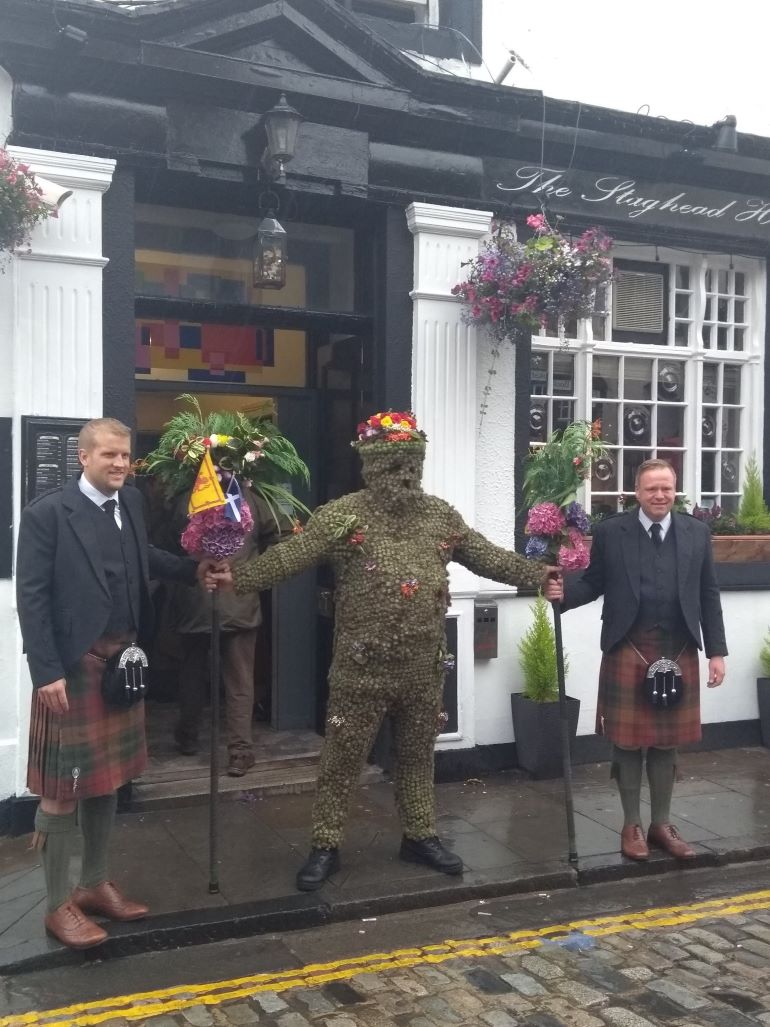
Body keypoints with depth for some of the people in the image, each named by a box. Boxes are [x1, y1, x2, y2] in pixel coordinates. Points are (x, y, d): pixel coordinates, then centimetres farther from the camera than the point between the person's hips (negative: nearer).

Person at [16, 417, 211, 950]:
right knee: (63, 787, 4)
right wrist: (47, 671, -18)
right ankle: (60, 905, 18)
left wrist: (194, 569, 3)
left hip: (122, 660, 7)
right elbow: (31, 596, -14)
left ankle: (96, 884, 32)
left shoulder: (131, 501, 5)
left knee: (105, 779, 17)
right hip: (74, 665, -6)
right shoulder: (47, 512, -13)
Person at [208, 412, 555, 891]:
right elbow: (289, 556, -16)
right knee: (343, 757, 5)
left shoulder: (442, 515, 6)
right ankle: (326, 846, 20)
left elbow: (488, 557, 13)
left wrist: (539, 574, 7)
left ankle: (421, 836, 34)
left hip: (424, 666, 4)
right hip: (362, 666, -4)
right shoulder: (342, 515, -8)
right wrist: (239, 576, -29)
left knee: (418, 753, 17)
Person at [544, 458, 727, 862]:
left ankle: (662, 824, 27)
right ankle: (632, 825, 22)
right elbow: (593, 583, 1)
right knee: (628, 742, 6)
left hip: (678, 653, 2)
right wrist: (564, 592, -20)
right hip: (628, 651, -2)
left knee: (667, 743, 12)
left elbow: (708, 596, 6)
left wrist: (716, 652, 3)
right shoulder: (610, 532, -2)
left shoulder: (697, 533, 4)